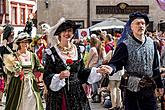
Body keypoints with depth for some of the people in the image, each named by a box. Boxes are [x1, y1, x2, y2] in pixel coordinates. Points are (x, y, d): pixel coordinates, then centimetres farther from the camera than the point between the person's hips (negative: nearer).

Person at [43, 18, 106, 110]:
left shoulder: (77, 51, 8)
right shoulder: (52, 52, -3)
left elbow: (81, 72, 13)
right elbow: (47, 76, -6)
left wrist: (97, 71, 4)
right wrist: (59, 76, -23)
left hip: (77, 93, 3)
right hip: (58, 95, -3)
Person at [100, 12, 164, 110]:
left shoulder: (151, 43, 7)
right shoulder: (125, 45, -9)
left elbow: (155, 67, 13)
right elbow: (116, 63, -14)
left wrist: (159, 85, 16)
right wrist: (111, 68, -38)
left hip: (149, 88, 5)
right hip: (132, 88, -4)